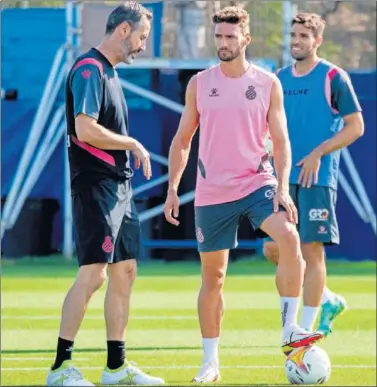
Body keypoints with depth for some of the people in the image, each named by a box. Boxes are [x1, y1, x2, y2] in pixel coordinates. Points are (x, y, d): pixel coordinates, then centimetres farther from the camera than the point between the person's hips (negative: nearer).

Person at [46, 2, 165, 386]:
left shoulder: (109, 71, 17)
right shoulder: (89, 69, -13)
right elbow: (85, 130, -22)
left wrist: (131, 152, 11)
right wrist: (133, 144, -11)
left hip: (118, 187, 10)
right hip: (96, 186, -10)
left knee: (125, 271, 10)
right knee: (93, 272, -12)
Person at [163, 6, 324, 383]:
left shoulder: (268, 84, 0)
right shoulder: (200, 83, 4)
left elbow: (281, 141, 2)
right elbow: (182, 140, 11)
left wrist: (282, 188, -10)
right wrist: (172, 189, 4)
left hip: (257, 184, -1)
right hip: (211, 193, 1)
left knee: (289, 238, -28)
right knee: (213, 276, 6)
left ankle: (290, 329, -20)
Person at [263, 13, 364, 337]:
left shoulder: (333, 77, -5)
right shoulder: (280, 79, 12)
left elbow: (355, 126, -7)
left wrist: (317, 154, -15)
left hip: (317, 179, -6)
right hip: (284, 177, 6)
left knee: (312, 250, -6)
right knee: (273, 249, 3)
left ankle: (304, 331, 0)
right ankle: (327, 300, 22)